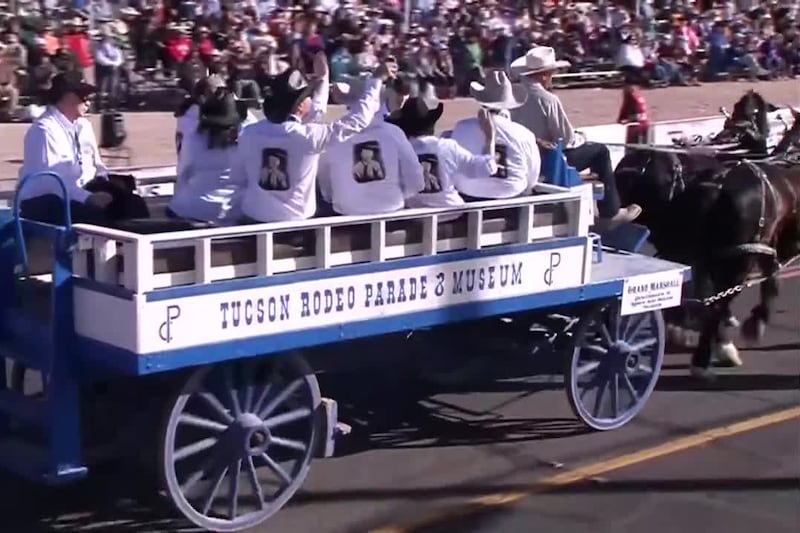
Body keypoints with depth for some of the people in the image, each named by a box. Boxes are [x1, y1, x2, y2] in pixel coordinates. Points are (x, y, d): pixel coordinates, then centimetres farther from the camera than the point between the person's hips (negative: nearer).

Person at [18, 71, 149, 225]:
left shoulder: (83, 125, 10)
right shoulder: (44, 129, -16)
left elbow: (96, 165, 18)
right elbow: (50, 179, -25)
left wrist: (109, 184, -2)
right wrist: (88, 198, -30)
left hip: (81, 192, 8)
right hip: (45, 202, -8)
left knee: (132, 203, -14)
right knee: (96, 210, -33)